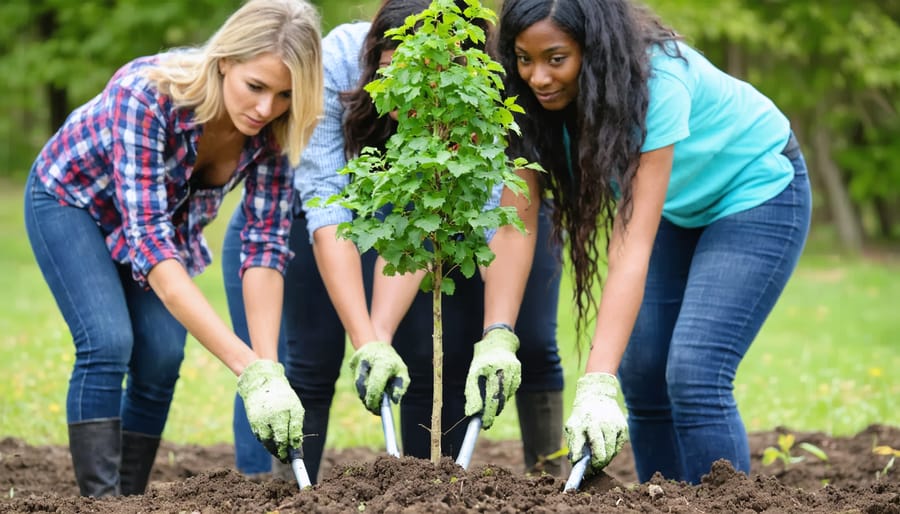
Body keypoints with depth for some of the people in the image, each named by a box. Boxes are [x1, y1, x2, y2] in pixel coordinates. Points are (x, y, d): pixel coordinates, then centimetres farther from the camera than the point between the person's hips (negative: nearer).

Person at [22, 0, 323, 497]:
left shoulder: (273, 128, -27)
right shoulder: (146, 95, -42)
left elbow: (264, 243, -25)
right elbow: (149, 241, -46)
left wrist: (269, 369, -39)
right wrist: (250, 370, -52)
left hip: (165, 212, 5)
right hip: (73, 199, -4)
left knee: (162, 358, -8)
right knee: (108, 343, -22)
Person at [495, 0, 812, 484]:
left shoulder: (655, 83, -35)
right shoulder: (545, 100, -18)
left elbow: (634, 245, -40)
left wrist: (597, 382, -46)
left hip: (757, 193, -6)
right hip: (680, 206, 6)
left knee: (692, 374, -19)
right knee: (641, 374, 0)